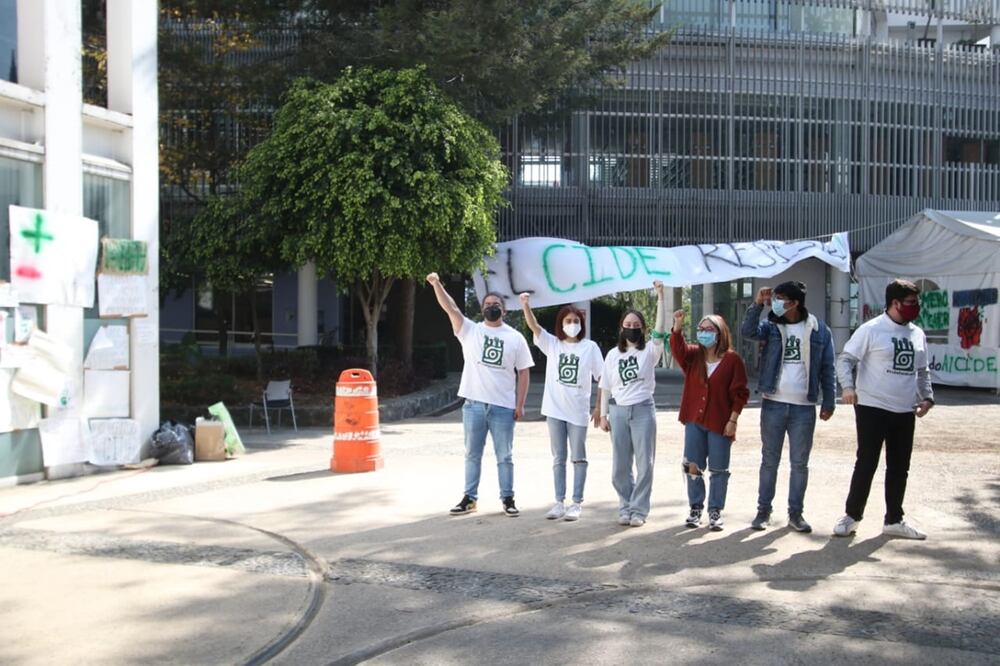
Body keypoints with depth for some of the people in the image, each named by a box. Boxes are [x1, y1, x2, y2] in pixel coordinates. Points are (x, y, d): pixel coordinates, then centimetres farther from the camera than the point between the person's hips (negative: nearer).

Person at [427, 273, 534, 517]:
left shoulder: (516, 338, 4)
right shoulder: (470, 331, 4)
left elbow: (523, 373, 4)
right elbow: (450, 307, -9)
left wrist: (520, 404, -2)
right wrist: (436, 284, -24)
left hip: (503, 406, -1)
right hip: (473, 404, 1)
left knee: (504, 456, 7)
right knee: (472, 454, 10)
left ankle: (508, 498, 17)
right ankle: (470, 497, 20)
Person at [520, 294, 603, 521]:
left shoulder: (590, 347, -2)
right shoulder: (552, 343, 4)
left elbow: (602, 378, 0)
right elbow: (534, 326, -11)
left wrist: (599, 407, -4)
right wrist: (526, 305, -29)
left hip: (578, 411, -2)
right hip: (555, 409, 2)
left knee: (578, 458, 5)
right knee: (558, 458, 9)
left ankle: (577, 503, 11)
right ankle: (559, 502, 15)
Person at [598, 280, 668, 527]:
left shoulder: (649, 351, 0)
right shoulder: (613, 355, 8)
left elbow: (660, 331, -17)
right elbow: (605, 387, 11)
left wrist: (660, 297, -23)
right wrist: (603, 414, 5)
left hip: (643, 410, -2)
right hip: (618, 411, 2)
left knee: (644, 464, 0)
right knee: (620, 465, 6)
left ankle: (638, 509, 9)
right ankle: (625, 507, 19)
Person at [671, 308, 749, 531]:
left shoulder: (732, 360, -5)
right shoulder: (693, 355, 6)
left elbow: (740, 393, -6)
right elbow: (678, 349, -16)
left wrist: (733, 420, -10)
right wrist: (678, 327, -32)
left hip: (720, 424, -3)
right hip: (694, 421, 3)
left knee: (718, 470, 5)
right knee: (693, 466, 6)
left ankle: (715, 511, 16)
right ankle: (695, 508, 20)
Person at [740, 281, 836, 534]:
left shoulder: (819, 330, 1)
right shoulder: (771, 326, 4)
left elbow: (827, 369, 4)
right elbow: (748, 331, -15)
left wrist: (829, 402, 1)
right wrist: (757, 304, -22)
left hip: (804, 407, -1)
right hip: (773, 404, 1)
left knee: (800, 463, 7)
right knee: (769, 461, 8)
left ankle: (795, 513, 18)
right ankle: (763, 510, 16)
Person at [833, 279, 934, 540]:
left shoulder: (917, 334, 11)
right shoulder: (871, 330, -9)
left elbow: (922, 371, 20)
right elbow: (845, 359, -9)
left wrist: (927, 396, 7)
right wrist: (848, 386, -23)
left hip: (905, 412, 6)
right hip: (872, 408, -6)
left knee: (899, 467, 12)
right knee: (866, 464, -1)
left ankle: (894, 520, 24)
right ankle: (852, 516, 12)